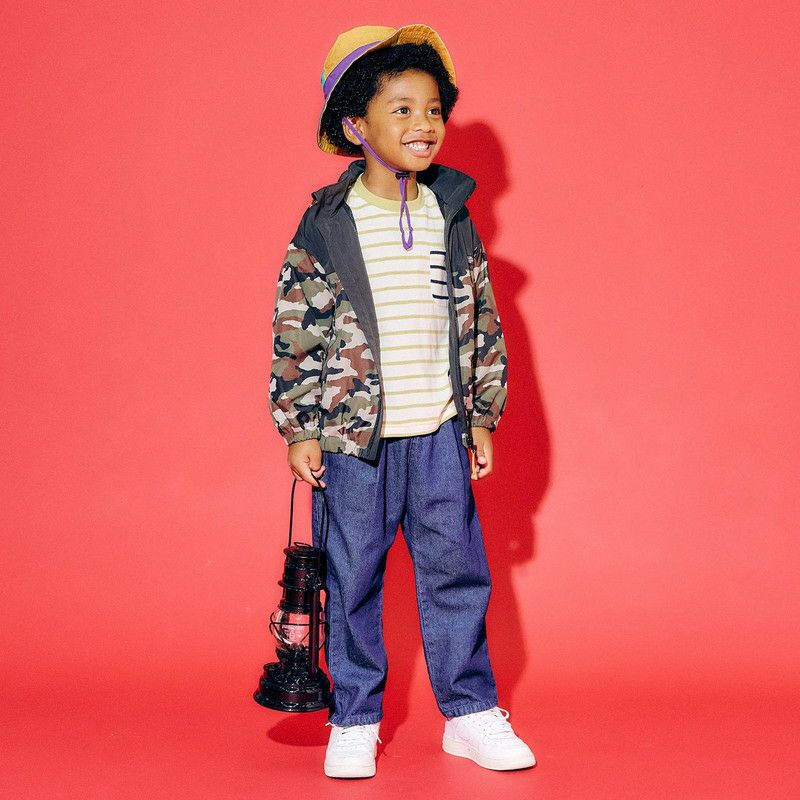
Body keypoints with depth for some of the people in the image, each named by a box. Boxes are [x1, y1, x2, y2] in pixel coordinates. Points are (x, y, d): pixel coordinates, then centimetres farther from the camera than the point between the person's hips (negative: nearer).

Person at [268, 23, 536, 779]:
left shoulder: (452, 219, 5)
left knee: (456, 572, 9)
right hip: (351, 434, -3)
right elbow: (294, 329, -4)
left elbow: (482, 324, 10)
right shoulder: (325, 225, -6)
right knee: (352, 582, 7)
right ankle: (354, 722, 22)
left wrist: (483, 417, 9)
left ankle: (470, 713, 24)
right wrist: (298, 428, -5)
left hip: (439, 433, 3)